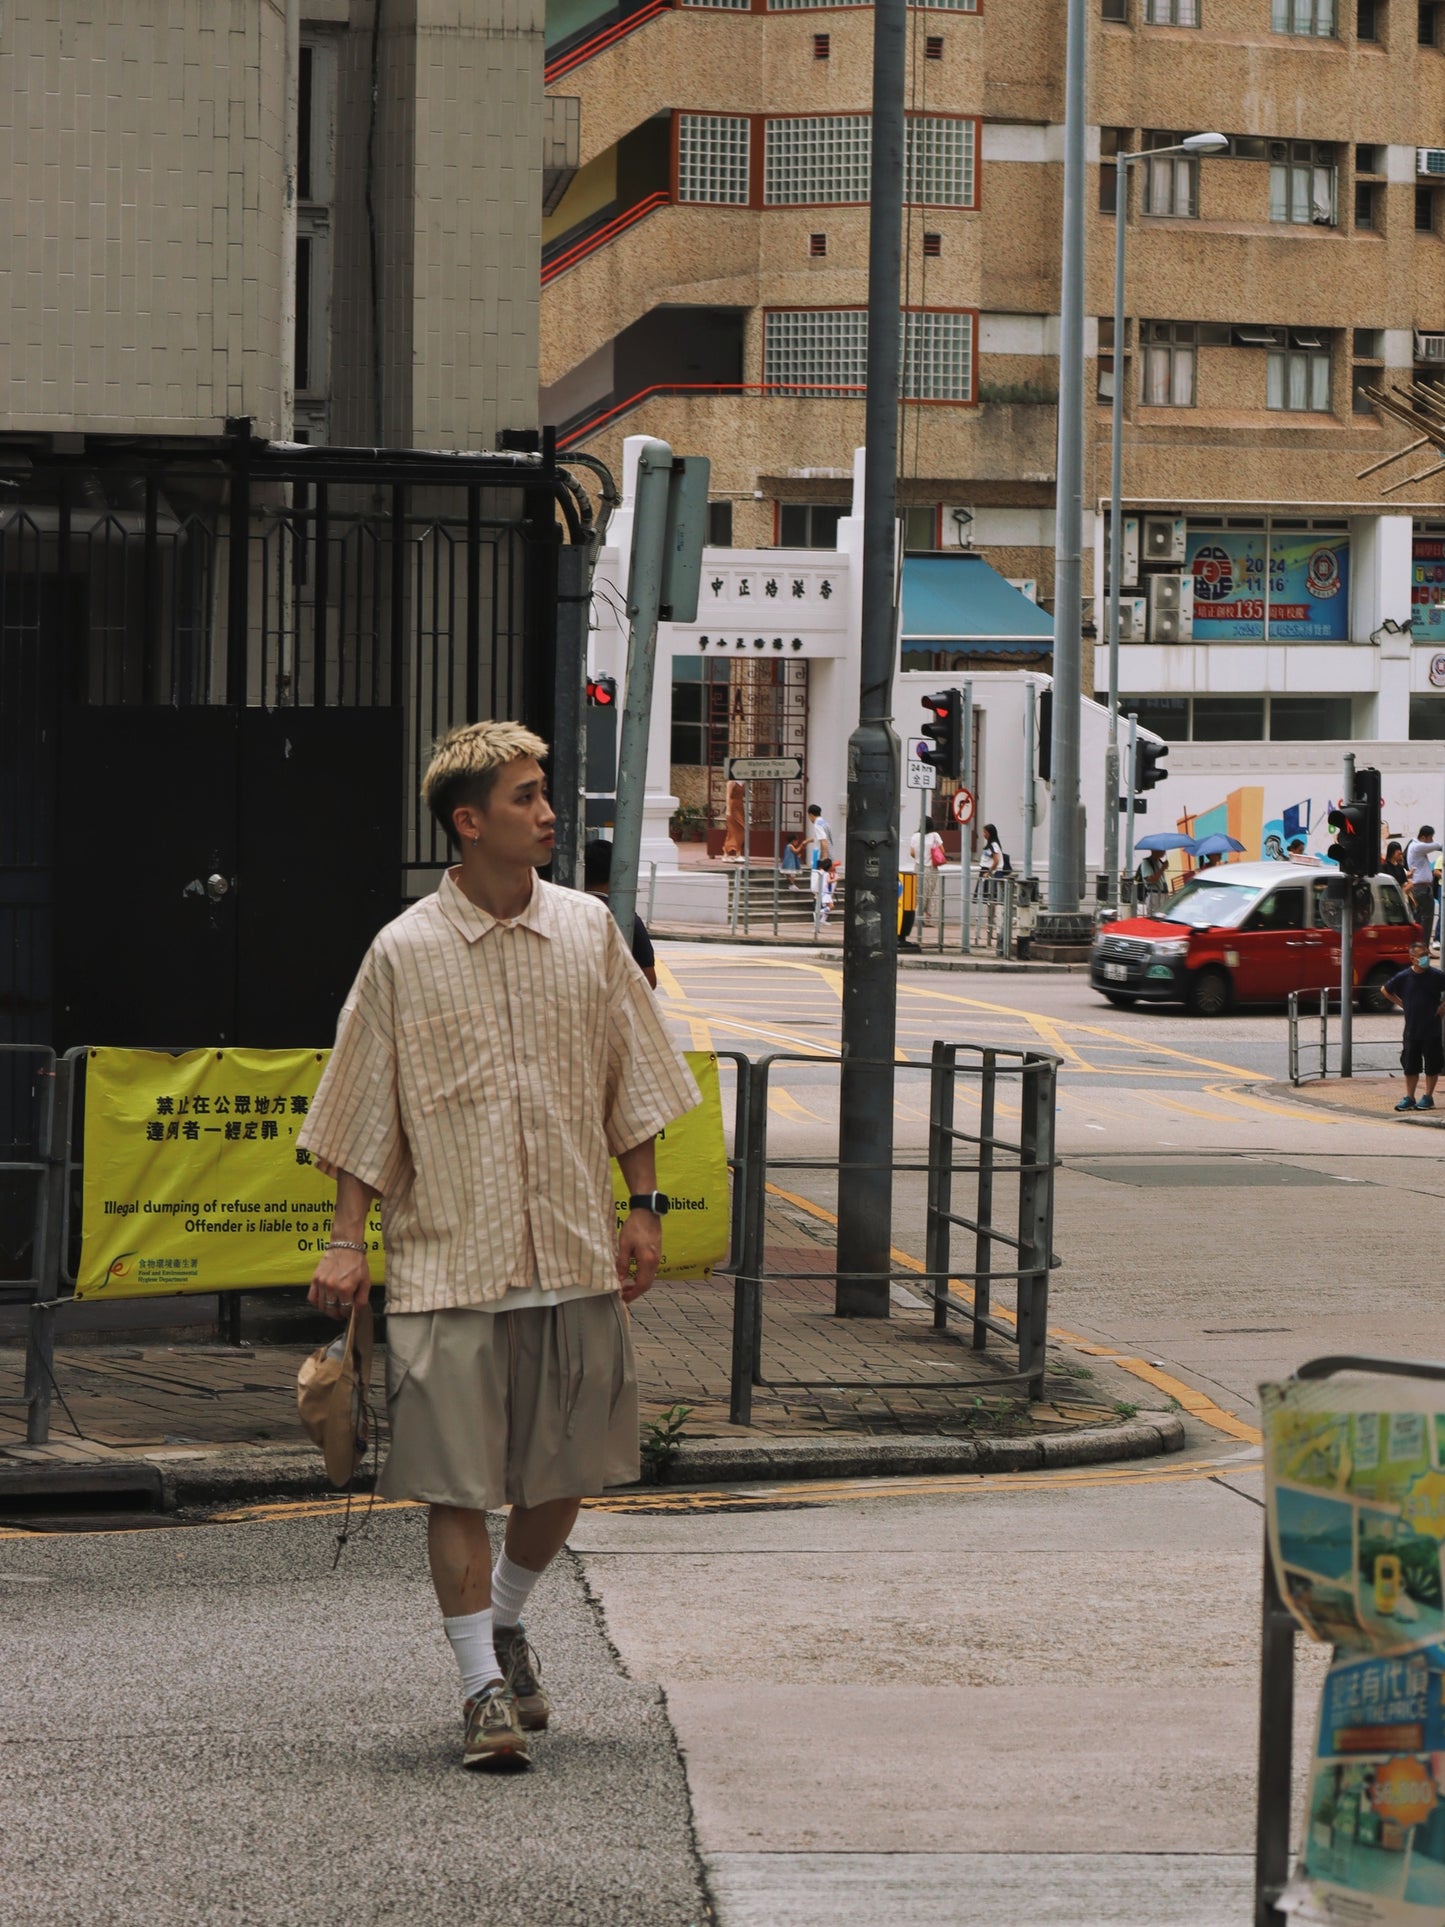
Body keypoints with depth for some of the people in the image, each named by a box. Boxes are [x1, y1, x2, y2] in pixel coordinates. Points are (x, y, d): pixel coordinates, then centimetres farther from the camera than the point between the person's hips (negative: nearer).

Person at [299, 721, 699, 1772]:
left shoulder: (588, 930, 5)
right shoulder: (404, 953, -3)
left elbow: (630, 1085, 12)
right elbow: (365, 1116, 2)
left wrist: (644, 1208, 7)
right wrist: (348, 1241, -3)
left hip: (576, 1254, 3)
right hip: (448, 1262, -3)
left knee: (566, 1470, 10)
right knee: (457, 1480, -5)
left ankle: (507, 1624, 35)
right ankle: (485, 1685, 4)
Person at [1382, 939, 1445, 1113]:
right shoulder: (1403, 977, -3)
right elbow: (1386, 990, 14)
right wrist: (1400, 1004, 6)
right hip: (1411, 1030, 2)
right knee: (1410, 1066, 7)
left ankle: (1428, 1097, 15)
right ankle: (1409, 1098, 15)